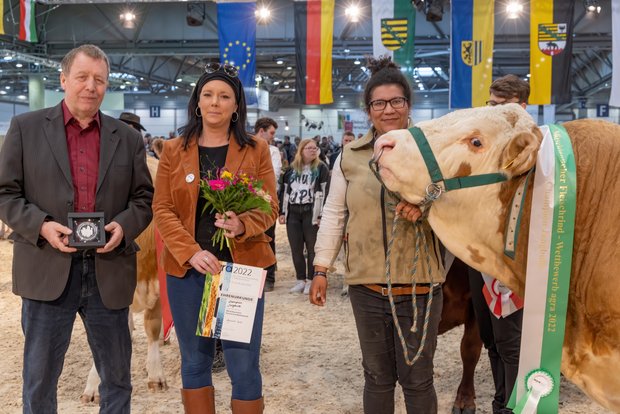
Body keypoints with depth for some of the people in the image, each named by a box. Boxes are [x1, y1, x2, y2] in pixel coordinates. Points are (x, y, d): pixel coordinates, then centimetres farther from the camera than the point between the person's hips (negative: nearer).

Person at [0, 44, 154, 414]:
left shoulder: (128, 137, 9)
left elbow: (144, 198, 11)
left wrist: (124, 225, -10)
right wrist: (41, 226, -15)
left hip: (109, 272, 2)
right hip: (48, 270, -2)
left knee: (118, 376, 12)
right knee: (39, 378, 9)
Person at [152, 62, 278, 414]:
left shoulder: (256, 150, 4)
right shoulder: (174, 150, 6)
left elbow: (270, 207, 1)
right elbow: (162, 209, 0)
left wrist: (243, 225, -21)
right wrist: (191, 252, -14)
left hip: (242, 267, -1)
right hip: (187, 269, 2)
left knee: (244, 366, -1)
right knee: (195, 362, 11)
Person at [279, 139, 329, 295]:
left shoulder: (321, 168, 1)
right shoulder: (292, 169, 14)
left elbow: (324, 192, -5)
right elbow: (285, 191, 17)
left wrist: (321, 216, -12)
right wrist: (282, 212, 10)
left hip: (311, 212, -4)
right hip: (293, 213, 4)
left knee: (312, 248, 0)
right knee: (296, 248, 6)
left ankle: (311, 280, 10)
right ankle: (301, 280, 17)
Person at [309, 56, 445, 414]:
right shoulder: (350, 157, 5)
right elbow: (334, 214, 9)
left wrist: (425, 208, -22)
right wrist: (321, 269, 6)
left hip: (419, 285, -2)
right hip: (366, 285, 2)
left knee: (417, 379, 8)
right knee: (377, 376, 15)